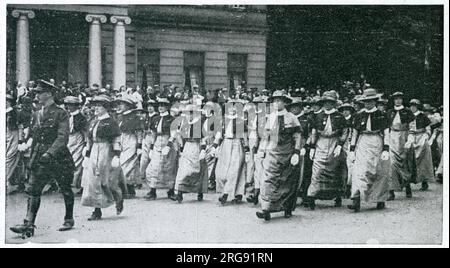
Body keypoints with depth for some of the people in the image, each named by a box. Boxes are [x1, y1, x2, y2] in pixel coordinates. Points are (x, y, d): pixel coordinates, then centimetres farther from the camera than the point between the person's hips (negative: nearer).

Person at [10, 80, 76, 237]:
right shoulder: (39, 114, 12)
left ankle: (69, 220, 25)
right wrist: (33, 158, 16)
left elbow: (63, 137, -18)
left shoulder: (60, 114, -9)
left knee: (65, 190, 9)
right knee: (32, 190, -5)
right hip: (41, 159, 6)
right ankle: (29, 225, -9)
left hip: (58, 158, -6)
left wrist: (50, 153, -29)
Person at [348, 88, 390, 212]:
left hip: (377, 145, -1)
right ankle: (356, 201, -23)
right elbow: (354, 133, 13)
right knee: (359, 171, -14)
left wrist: (386, 149, -7)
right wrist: (352, 149, 8)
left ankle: (381, 200, 23)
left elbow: (386, 133, 1)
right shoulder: (359, 115, 8)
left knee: (380, 174, 7)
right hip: (362, 146, 1)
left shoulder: (382, 115, 3)